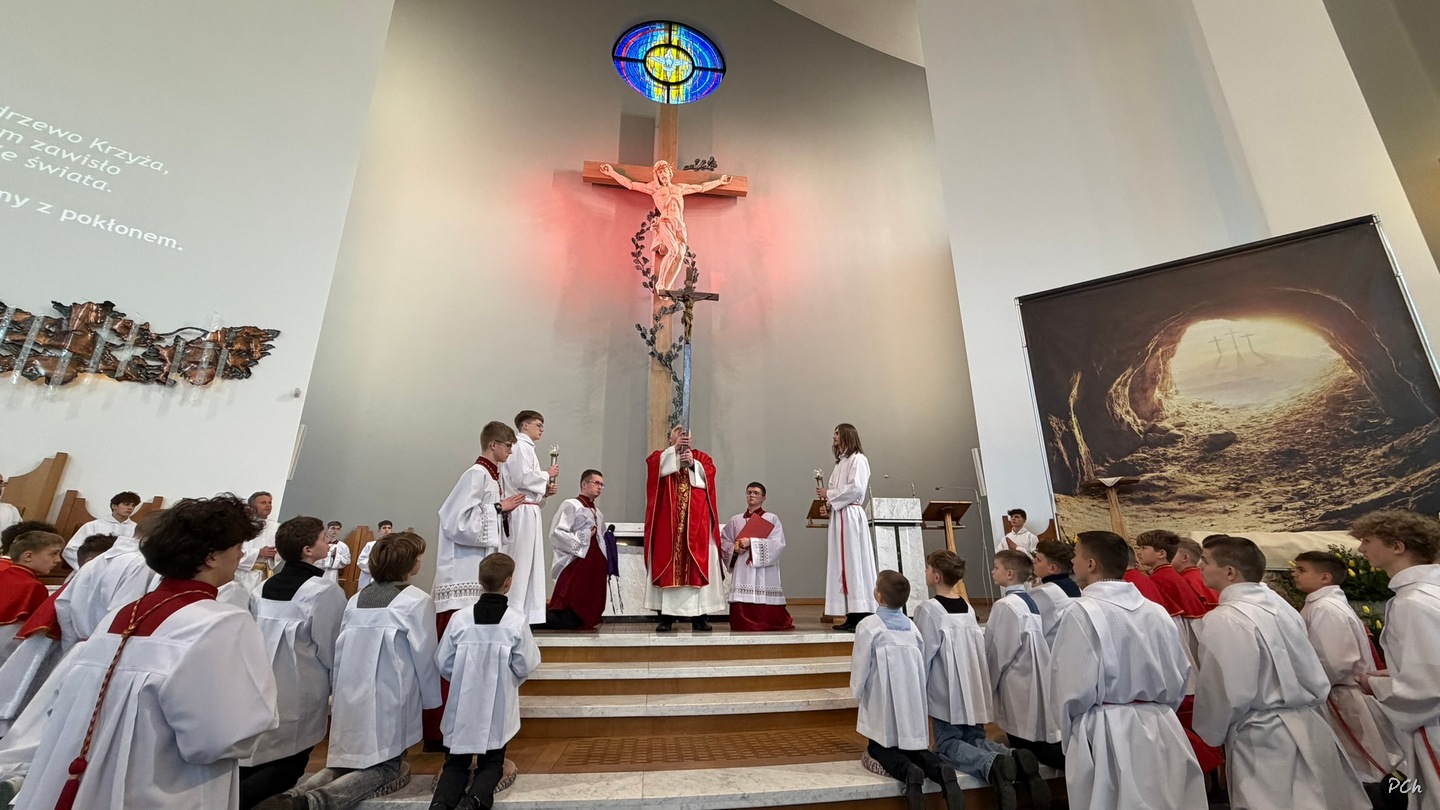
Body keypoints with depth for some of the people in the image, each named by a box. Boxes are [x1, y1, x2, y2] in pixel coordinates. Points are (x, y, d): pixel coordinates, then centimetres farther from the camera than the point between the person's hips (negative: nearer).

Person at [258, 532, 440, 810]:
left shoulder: (356, 599, 8)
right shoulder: (417, 600, -11)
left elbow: (338, 651, 10)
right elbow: (424, 657, -7)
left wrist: (339, 693, 22)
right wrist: (431, 700, 8)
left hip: (352, 697, 6)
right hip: (390, 698, -6)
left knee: (348, 760, 19)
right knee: (385, 766, 5)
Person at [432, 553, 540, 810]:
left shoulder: (460, 618, -10)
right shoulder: (518, 620, -16)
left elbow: (443, 663, -1)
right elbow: (526, 666, -9)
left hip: (463, 705, 2)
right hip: (499, 706, -1)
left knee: (456, 763, 17)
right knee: (491, 763, 15)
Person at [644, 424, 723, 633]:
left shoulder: (701, 457, 17)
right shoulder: (662, 455, 16)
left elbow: (708, 475, 0)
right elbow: (653, 465, -7)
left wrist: (693, 464, -13)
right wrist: (675, 449, -13)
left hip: (696, 519, 0)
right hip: (668, 518, 0)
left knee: (697, 563, -4)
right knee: (667, 561, -5)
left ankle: (699, 615, 1)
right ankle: (666, 615, -1)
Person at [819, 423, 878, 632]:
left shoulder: (857, 459, -4)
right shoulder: (841, 461, 21)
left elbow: (856, 488, -15)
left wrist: (829, 494, -8)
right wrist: (828, 504, 5)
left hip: (850, 516, -8)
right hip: (838, 516, 9)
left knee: (853, 562, -8)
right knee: (842, 564, 6)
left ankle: (861, 616, -4)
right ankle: (851, 616, 9)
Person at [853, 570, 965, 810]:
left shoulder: (868, 625, -14)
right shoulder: (912, 626, 3)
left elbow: (860, 668, -8)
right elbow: (922, 666, 11)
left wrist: (858, 694, 12)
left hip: (883, 704, -5)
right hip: (912, 702, 5)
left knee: (877, 750, 11)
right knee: (914, 748, 17)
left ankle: (908, 772, -19)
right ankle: (941, 770, -13)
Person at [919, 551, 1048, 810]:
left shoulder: (928, 609, -16)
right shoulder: (968, 608, 6)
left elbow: (924, 656, -13)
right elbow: (977, 649, 13)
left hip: (946, 693, -7)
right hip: (974, 690, 7)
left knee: (948, 744, 4)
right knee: (975, 739, 17)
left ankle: (992, 765, -24)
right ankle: (1015, 758, -11)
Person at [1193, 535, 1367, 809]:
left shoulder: (1222, 620, -23)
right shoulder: (1279, 604, 3)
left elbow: (1225, 694, -20)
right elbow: (1316, 679, 11)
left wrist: (1207, 737, -3)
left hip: (1262, 741, -9)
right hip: (1306, 727, 9)